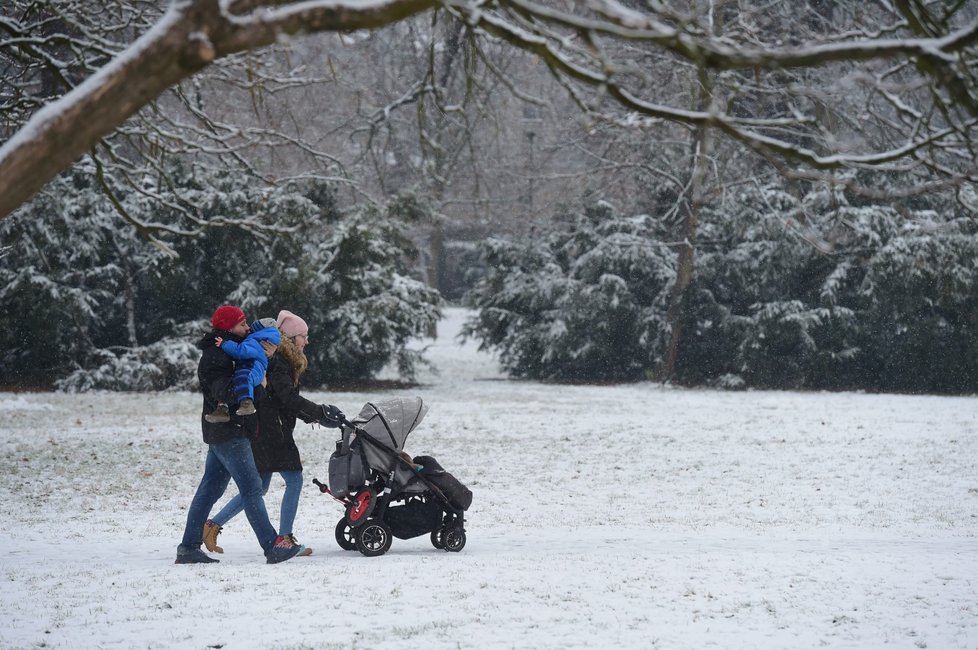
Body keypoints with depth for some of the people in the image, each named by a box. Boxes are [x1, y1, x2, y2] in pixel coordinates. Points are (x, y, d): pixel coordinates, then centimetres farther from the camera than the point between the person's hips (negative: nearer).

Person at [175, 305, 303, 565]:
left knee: (210, 489, 10)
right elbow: (222, 391, -28)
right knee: (251, 487, -11)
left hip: (220, 433, 10)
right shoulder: (214, 356, -15)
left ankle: (188, 548, 12)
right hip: (228, 431, -10)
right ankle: (272, 547, -14)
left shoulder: (227, 351, 16)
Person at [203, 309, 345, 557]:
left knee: (258, 487, 13)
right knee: (294, 480, -6)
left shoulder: (283, 360, 18)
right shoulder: (277, 362, -14)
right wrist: (320, 413, -20)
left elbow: (289, 401, 17)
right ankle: (284, 538, -4)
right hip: (272, 431, -10)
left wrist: (316, 414, 5)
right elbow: (288, 399, -23)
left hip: (266, 432, 10)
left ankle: (212, 525, 15)